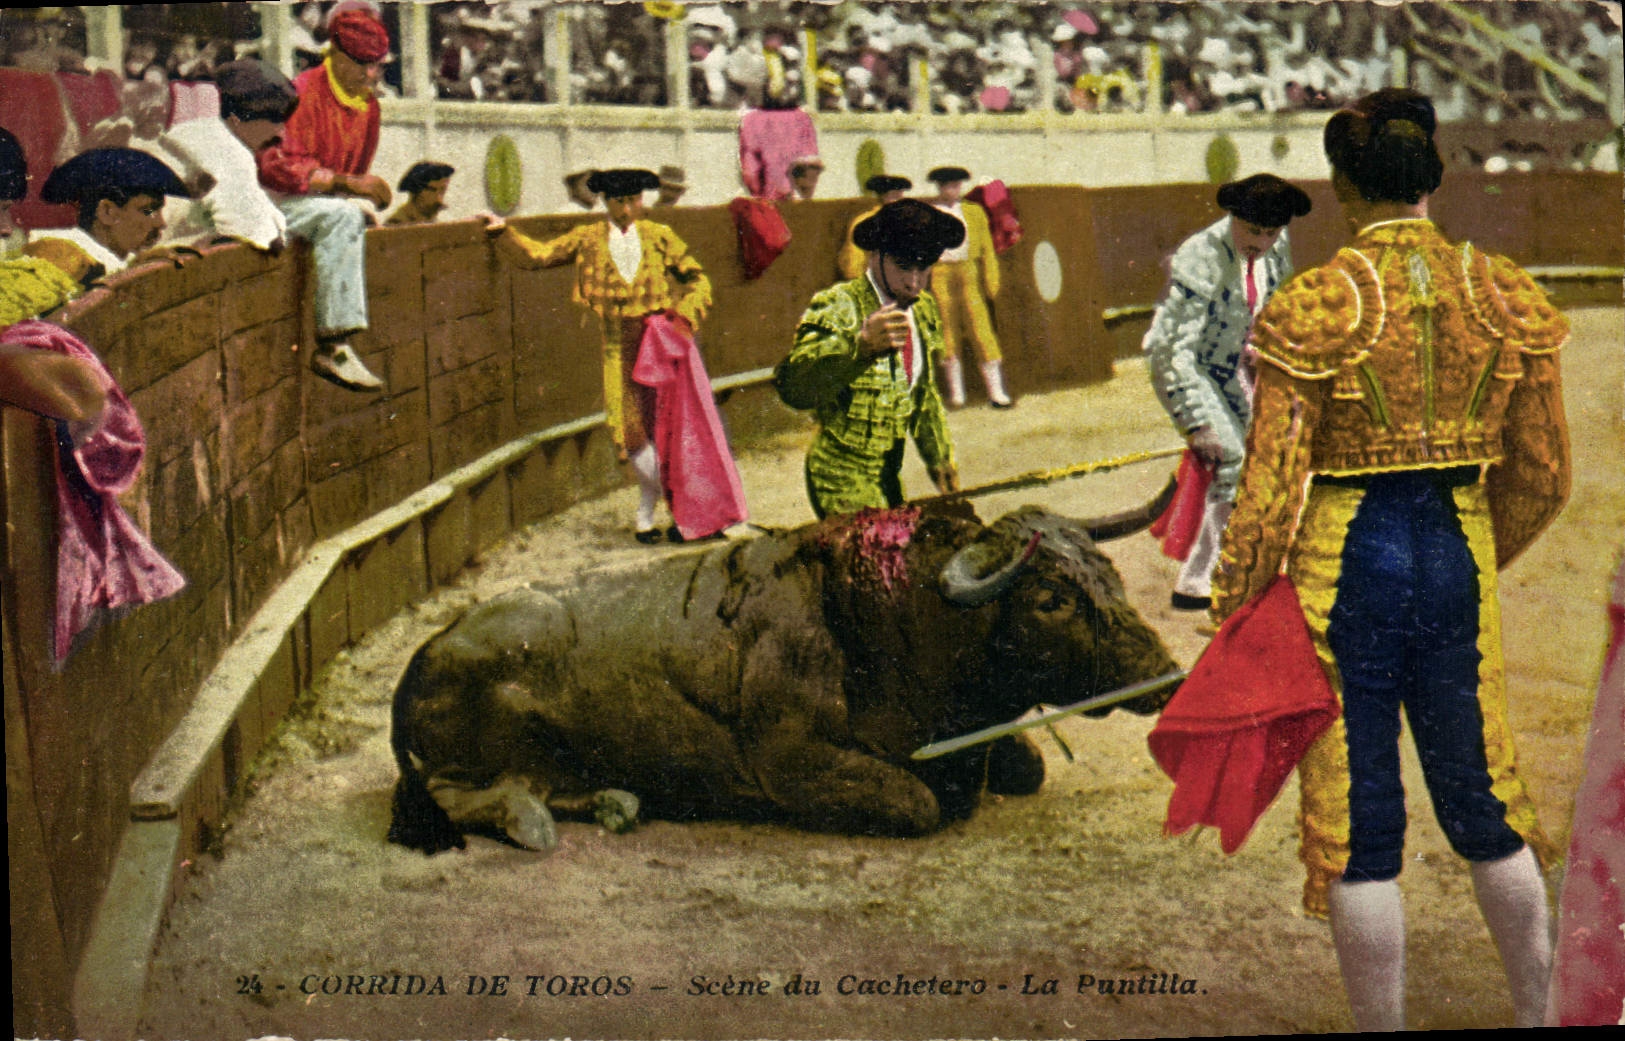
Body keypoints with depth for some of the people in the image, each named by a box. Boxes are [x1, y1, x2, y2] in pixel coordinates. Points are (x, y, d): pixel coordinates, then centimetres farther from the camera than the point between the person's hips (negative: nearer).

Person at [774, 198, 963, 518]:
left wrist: (940, 457, 26)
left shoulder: (924, 310, 6)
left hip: (890, 477, 7)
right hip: (844, 484, -7)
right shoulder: (837, 308, -19)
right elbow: (793, 387, -37)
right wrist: (861, 345, -50)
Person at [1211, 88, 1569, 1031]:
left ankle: (1383, 1026, 16)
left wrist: (1234, 615, -2)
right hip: (1458, 556, 4)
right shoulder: (1506, 296, 0)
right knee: (1484, 804, 20)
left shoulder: (1313, 307, -12)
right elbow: (1545, 476, 6)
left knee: (1359, 826, 7)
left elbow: (1271, 484, -12)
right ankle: (1538, 1012, 32)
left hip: (1343, 563, -4)